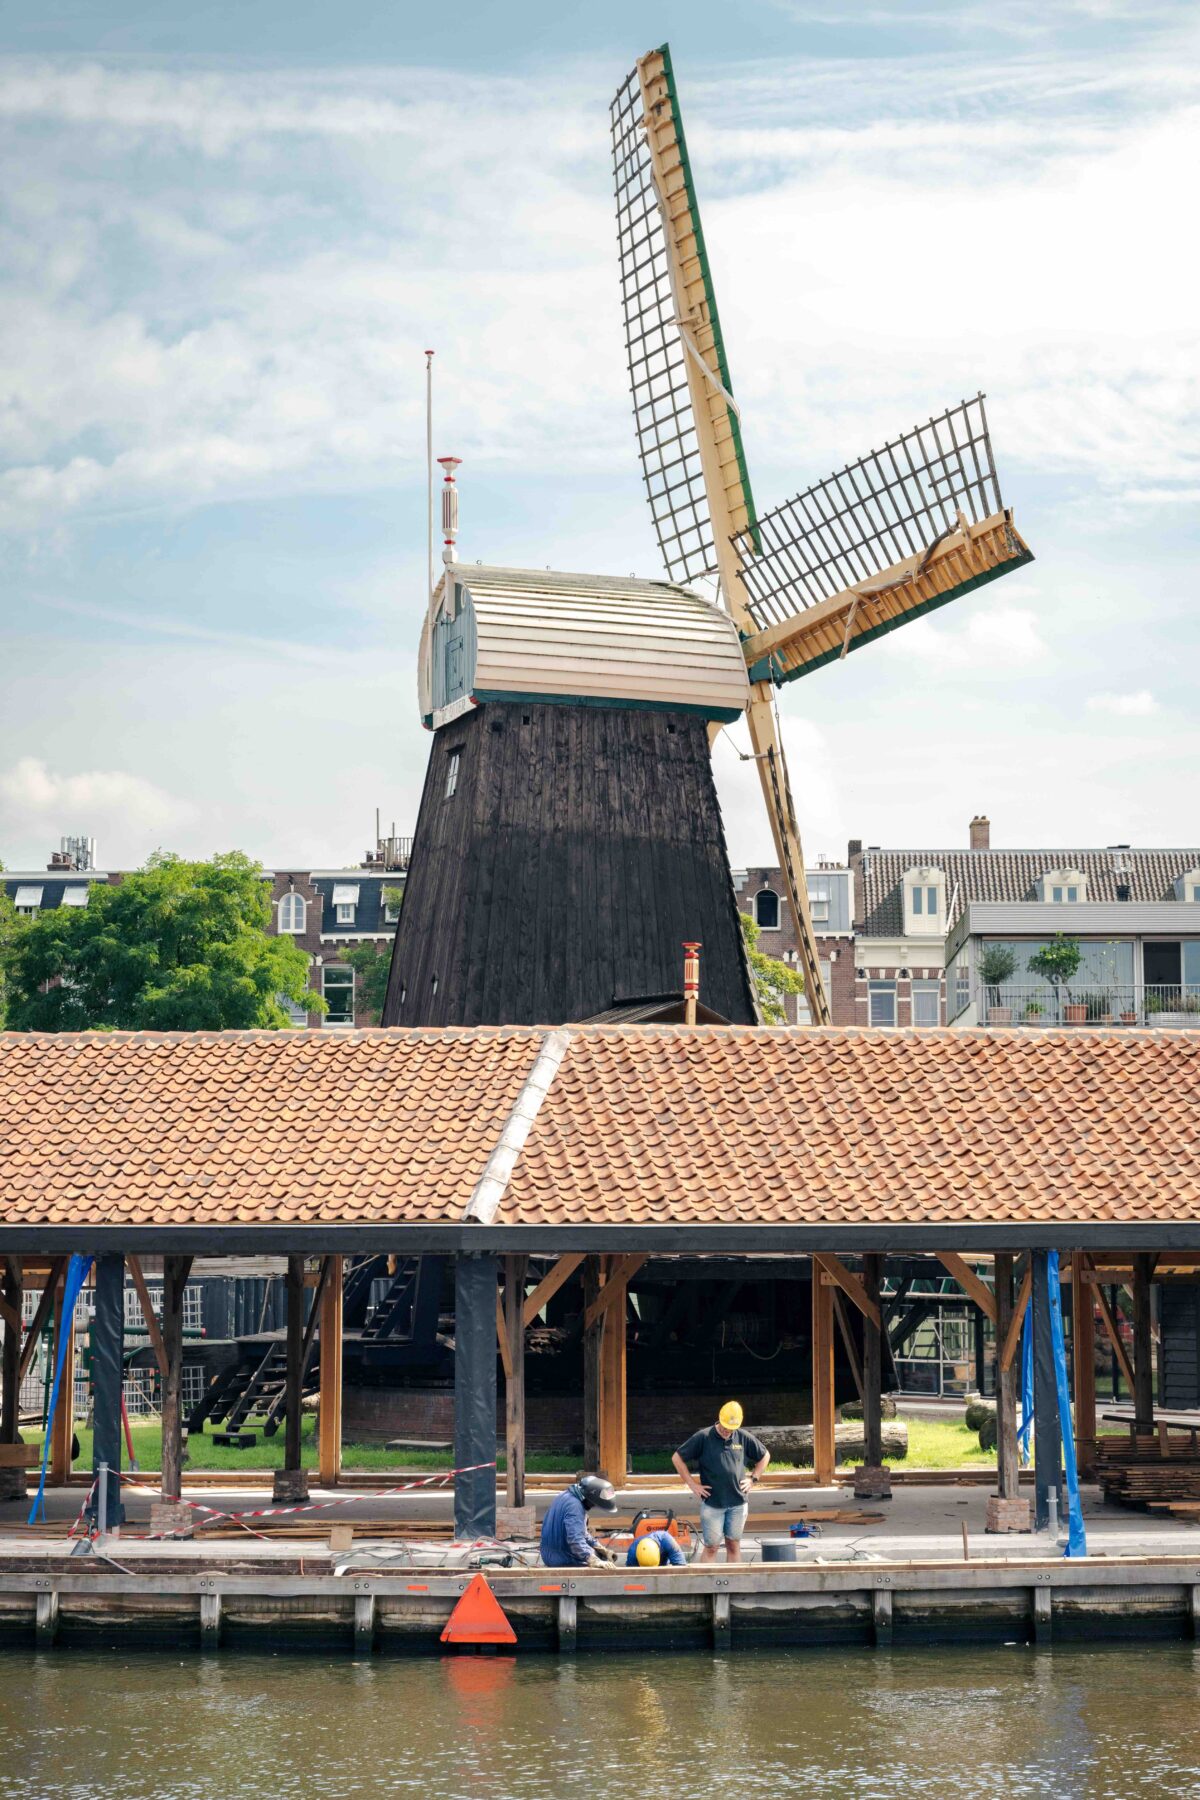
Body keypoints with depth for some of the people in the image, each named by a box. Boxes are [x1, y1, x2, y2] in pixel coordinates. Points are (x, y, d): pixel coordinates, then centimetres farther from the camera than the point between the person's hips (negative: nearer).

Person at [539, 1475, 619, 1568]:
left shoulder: (568, 1496, 7)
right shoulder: (574, 1506, -25)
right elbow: (576, 1540, -36)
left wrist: (598, 1546, 10)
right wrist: (595, 1561, -45)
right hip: (564, 1560, -10)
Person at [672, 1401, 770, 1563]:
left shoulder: (743, 1437, 3)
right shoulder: (703, 1437, -5)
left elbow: (764, 1456, 19)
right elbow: (677, 1458, 0)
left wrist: (753, 1478, 9)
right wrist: (692, 1484, -2)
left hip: (738, 1502, 3)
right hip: (712, 1502, -3)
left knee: (734, 1545, 7)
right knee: (711, 1547, -2)